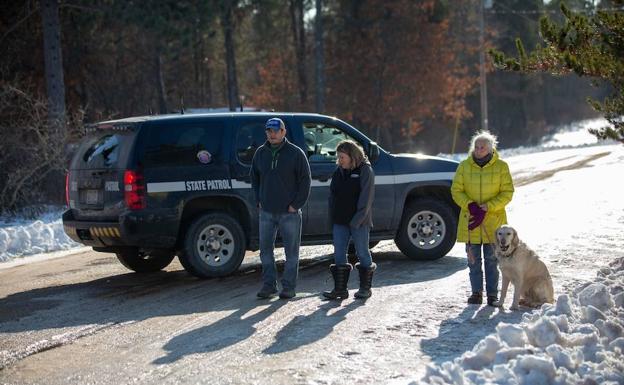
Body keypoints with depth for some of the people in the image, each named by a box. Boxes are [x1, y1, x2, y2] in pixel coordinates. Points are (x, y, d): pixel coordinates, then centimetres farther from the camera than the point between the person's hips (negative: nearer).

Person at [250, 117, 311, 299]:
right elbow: (255, 178, 18)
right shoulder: (260, 153, 7)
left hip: (289, 212, -4)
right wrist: (259, 201, 7)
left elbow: (305, 180, -4)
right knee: (266, 249, 6)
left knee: (291, 250, 1)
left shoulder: (295, 153, -5)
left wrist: (296, 204, -9)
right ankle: (269, 285, 15)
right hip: (266, 212, 4)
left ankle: (289, 287, 9)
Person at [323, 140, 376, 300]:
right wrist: (332, 218, 5)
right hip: (340, 221, 6)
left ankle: (365, 288, 15)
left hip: (359, 222, -6)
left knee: (362, 253, 4)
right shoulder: (338, 172, 11)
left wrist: (356, 221, -18)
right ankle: (340, 289, 7)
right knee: (339, 255, 2)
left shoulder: (365, 171, -7)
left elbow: (365, 199, -13)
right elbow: (332, 195, 15)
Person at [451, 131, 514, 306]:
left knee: (491, 260, 3)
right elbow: (456, 190, 2)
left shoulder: (501, 166, -3)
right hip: (470, 220, 1)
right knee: (473, 259, 5)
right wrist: (470, 205, -15)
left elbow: (507, 193, -4)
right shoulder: (464, 166, 0)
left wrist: (486, 208, -15)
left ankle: (492, 294, 9)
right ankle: (476, 292, 13)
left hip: (493, 221, -1)